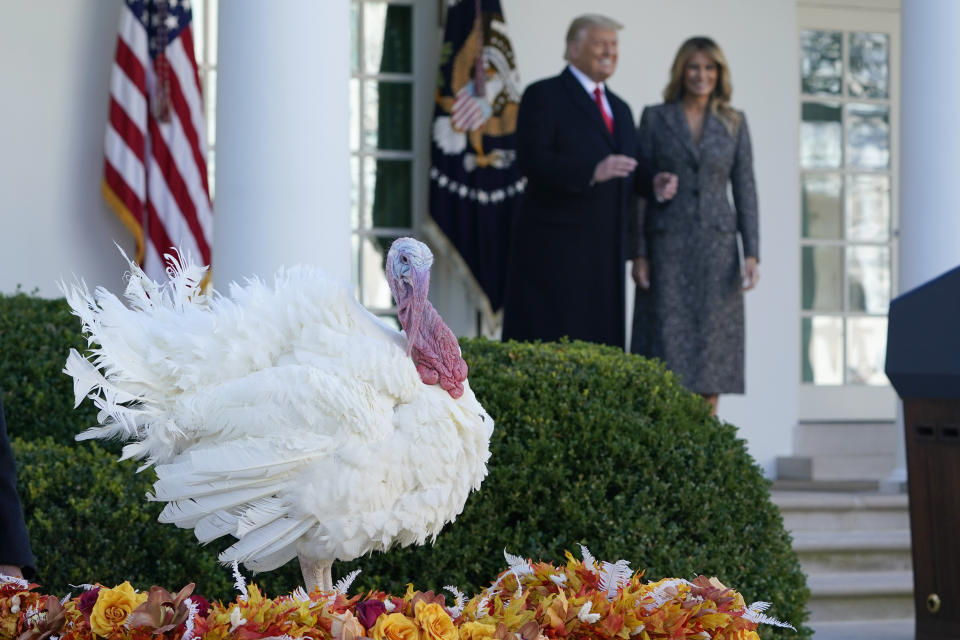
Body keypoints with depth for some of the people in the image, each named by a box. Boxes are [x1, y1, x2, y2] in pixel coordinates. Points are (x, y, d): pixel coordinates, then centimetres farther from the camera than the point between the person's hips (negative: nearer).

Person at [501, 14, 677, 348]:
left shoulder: (619, 109, 22)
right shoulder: (544, 96, -3)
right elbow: (531, 161, -15)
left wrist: (653, 182, 0)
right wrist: (592, 172, -27)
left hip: (605, 253, 7)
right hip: (556, 250, -7)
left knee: (599, 340, 3)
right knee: (551, 340, -9)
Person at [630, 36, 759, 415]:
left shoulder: (734, 123, 9)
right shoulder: (655, 118, 4)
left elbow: (745, 189, 6)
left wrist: (751, 253, -4)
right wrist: (638, 253, -5)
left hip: (716, 246, 2)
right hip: (668, 246, -2)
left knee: (711, 347, 0)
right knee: (667, 345, -6)